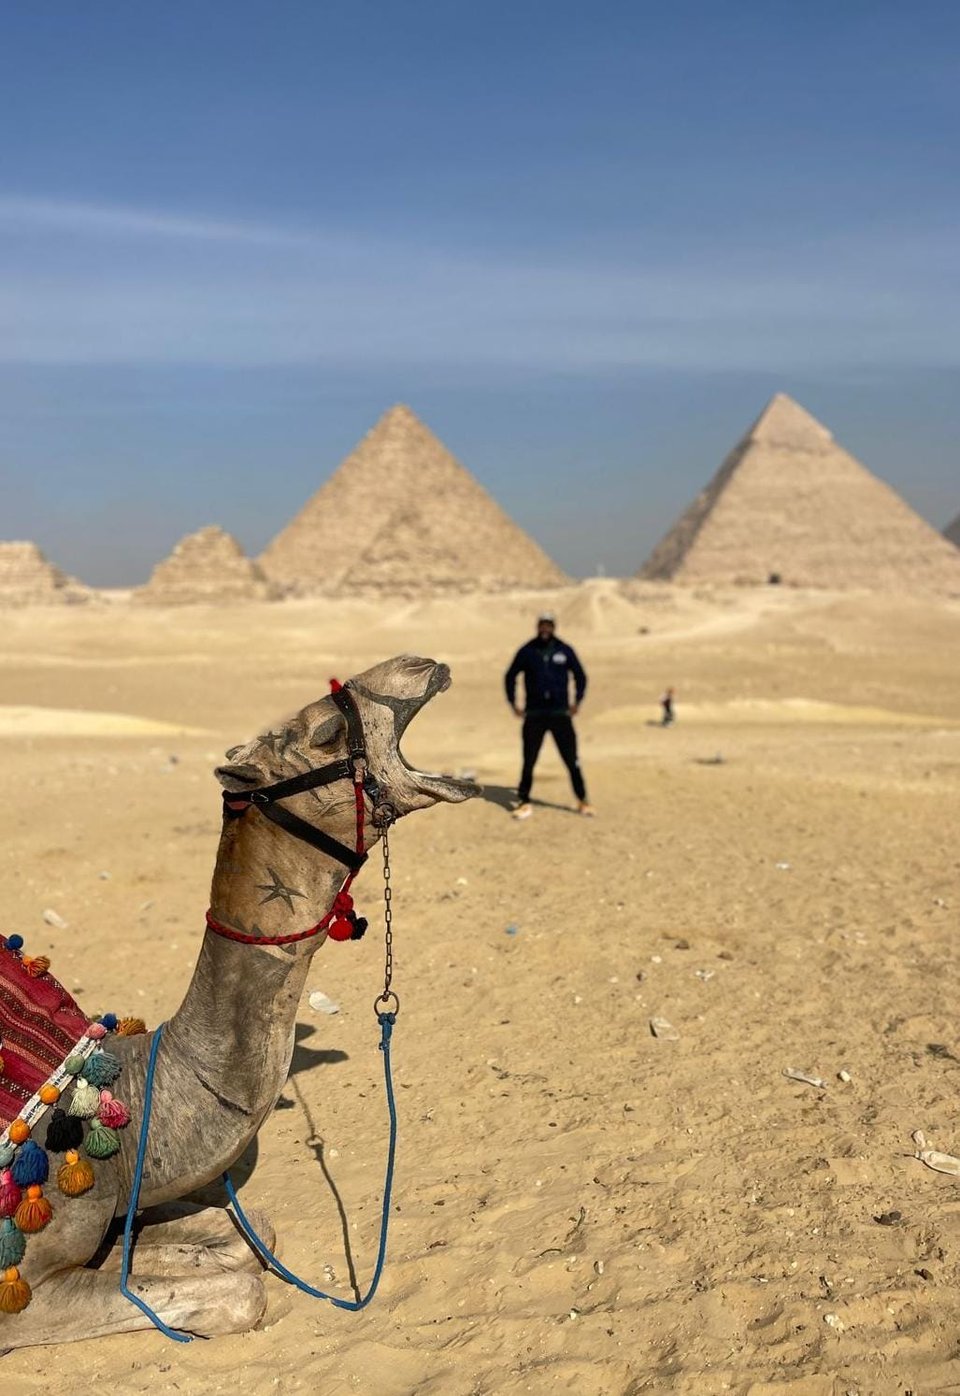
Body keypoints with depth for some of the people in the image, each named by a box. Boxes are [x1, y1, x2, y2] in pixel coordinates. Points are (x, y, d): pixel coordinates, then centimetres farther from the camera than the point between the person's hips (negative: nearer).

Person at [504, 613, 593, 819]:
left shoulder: (565, 651, 3)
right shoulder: (526, 651, 2)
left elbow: (580, 676, 15)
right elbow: (510, 676, 13)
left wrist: (576, 701, 6)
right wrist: (513, 703, 6)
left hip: (560, 714, 0)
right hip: (534, 715, 0)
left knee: (572, 760, -2)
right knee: (528, 761, 0)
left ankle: (582, 801, 8)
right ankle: (524, 802, 10)